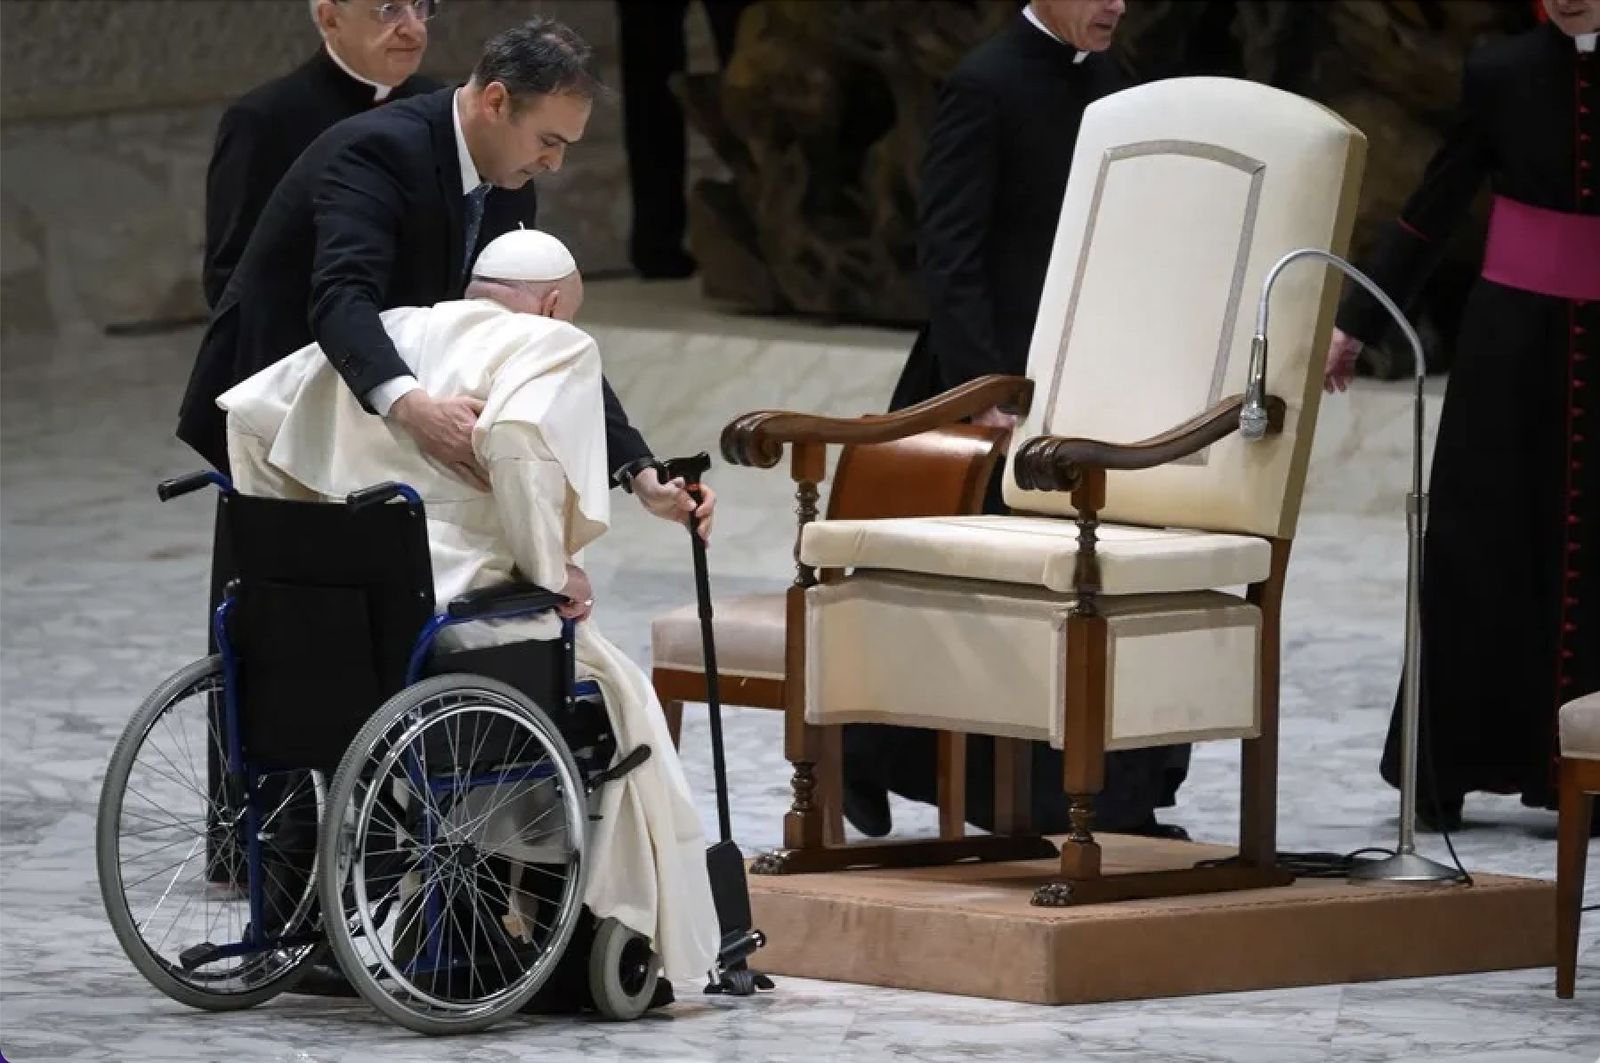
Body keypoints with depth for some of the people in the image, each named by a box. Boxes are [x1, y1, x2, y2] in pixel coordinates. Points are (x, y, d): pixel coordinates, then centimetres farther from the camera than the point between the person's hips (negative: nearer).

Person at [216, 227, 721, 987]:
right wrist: (551, 572, -13)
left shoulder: (383, 334, 18)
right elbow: (516, 434, -23)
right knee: (612, 695, 17)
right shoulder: (552, 346, -1)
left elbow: (249, 413, 15)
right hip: (455, 610, -7)